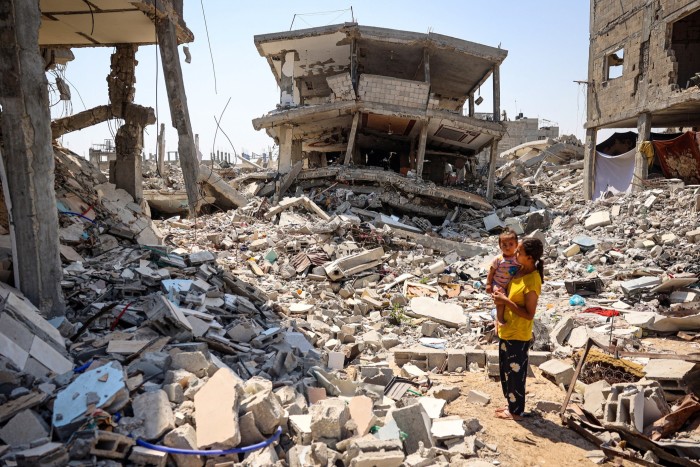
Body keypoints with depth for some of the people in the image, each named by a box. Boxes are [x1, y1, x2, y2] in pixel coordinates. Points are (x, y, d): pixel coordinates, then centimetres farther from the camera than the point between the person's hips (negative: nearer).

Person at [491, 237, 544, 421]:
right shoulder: (519, 271, 1)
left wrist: (506, 301, -24)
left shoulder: (532, 281, -25)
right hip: (506, 331, 9)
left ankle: (516, 411, 25)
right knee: (505, 371, 21)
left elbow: (529, 314, -23)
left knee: (515, 373, 8)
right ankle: (511, 404, 38)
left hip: (518, 336, -9)